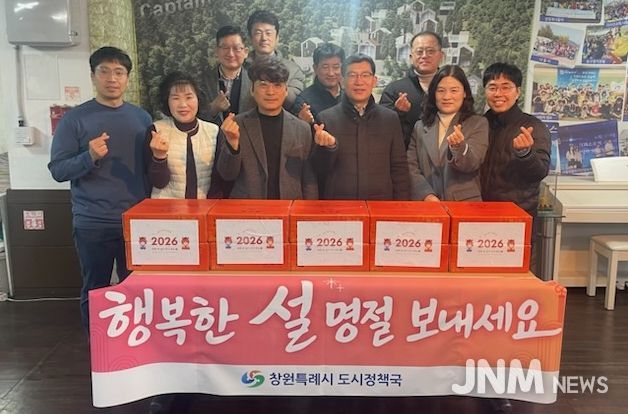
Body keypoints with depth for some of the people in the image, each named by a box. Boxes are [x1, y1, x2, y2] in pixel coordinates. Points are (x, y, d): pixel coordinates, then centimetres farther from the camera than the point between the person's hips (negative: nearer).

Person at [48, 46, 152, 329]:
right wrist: (90, 157, -22)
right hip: (93, 223, -2)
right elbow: (57, 169, -8)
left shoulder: (142, 117, 8)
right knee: (95, 291, 9)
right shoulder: (74, 119, -2)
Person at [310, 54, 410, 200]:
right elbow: (319, 168, -2)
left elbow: (399, 169, 4)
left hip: (381, 205, 1)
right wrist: (329, 147, -21)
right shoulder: (326, 118, -2)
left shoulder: (390, 118, 2)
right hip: (337, 206, -1)